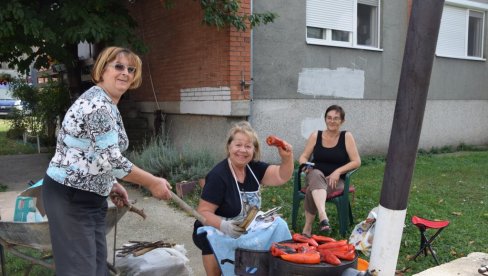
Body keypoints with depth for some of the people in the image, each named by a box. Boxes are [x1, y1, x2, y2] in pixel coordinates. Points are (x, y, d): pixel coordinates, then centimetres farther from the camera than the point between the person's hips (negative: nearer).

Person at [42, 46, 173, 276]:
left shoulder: (107, 104, 12)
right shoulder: (98, 103, -20)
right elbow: (109, 158, -25)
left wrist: (111, 185, 12)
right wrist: (152, 183, -18)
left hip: (89, 195, 10)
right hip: (70, 196, -10)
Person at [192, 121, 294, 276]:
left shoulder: (254, 168, 0)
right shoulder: (218, 175, -19)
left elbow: (282, 177, -5)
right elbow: (203, 212, -19)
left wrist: (287, 158, -24)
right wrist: (223, 226, -36)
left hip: (247, 232, 7)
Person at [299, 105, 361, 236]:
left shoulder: (346, 136, -1)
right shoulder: (315, 136, 5)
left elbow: (356, 161, -5)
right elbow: (303, 157, 9)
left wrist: (338, 171, -19)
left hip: (336, 180, -1)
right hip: (316, 177, 1)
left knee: (312, 190, -34)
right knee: (316, 175, -38)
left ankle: (308, 226, -28)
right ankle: (323, 216, -55)